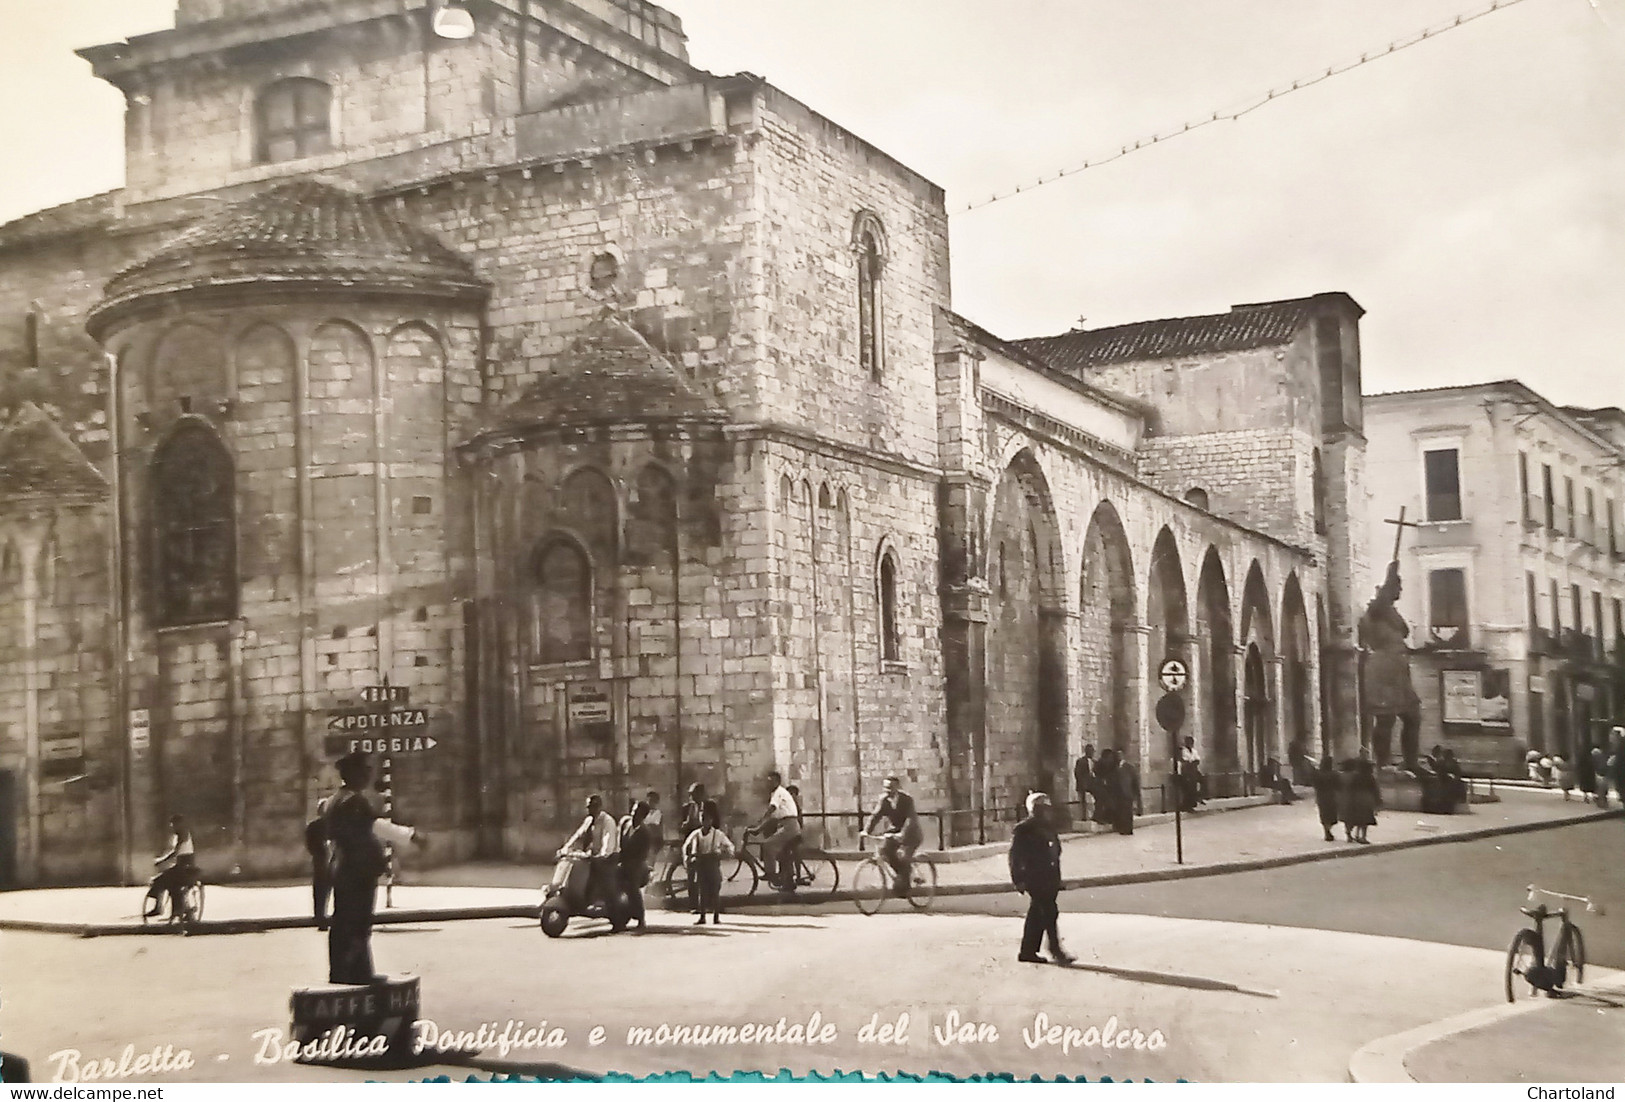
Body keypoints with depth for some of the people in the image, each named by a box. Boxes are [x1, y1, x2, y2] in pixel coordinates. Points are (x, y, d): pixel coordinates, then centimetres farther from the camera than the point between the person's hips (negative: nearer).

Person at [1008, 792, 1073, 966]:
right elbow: (1015, 857, -10)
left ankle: (1028, 952, 18)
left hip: (1048, 879, 8)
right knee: (1049, 913, -12)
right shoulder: (1022, 830, -8)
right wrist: (1019, 880, -14)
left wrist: (1056, 878, 17)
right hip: (1034, 879, -8)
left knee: (1037, 916, 12)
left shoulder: (1047, 828, 16)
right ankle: (1056, 951, -10)